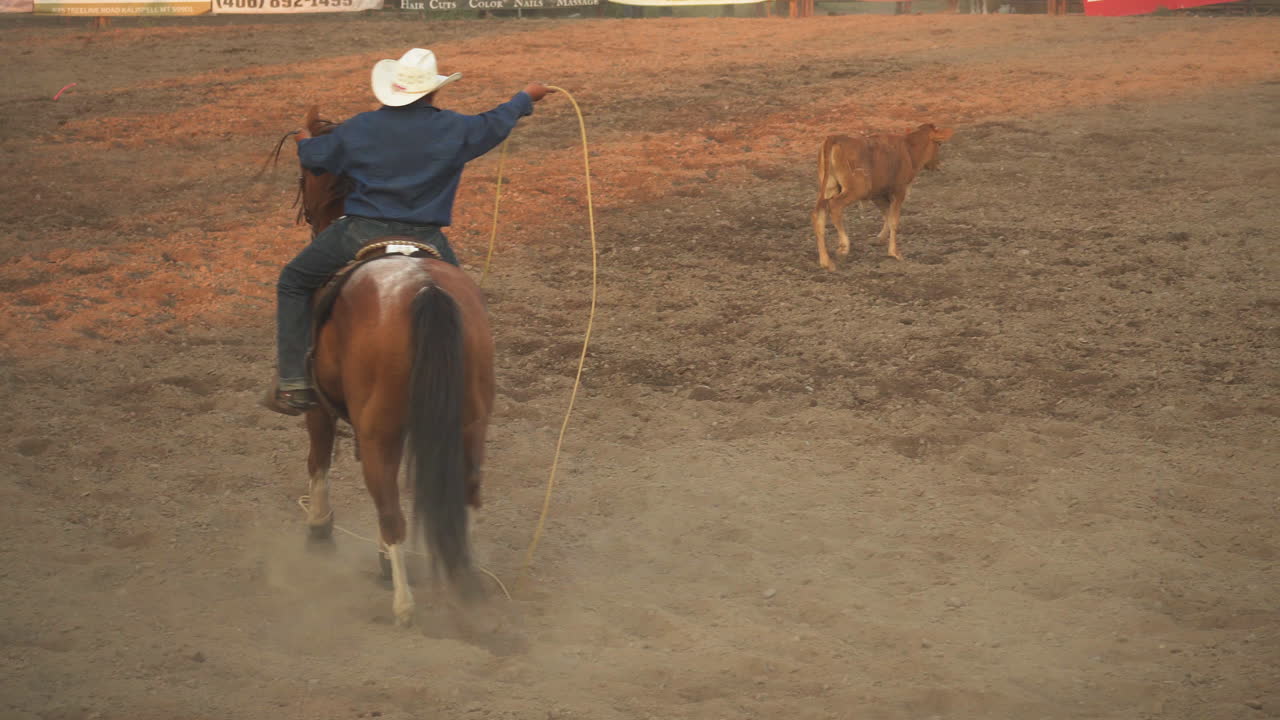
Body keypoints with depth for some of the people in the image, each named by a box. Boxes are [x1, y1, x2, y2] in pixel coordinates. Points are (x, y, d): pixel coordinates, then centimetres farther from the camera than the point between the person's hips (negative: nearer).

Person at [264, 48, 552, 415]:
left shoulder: (360, 128, 1)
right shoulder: (455, 130, 0)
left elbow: (313, 157, 11)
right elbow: (497, 122, 18)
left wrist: (304, 141, 37)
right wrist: (526, 96, 38)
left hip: (361, 233, 0)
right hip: (423, 241, 0)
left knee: (293, 283, 18)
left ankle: (292, 382, 10)